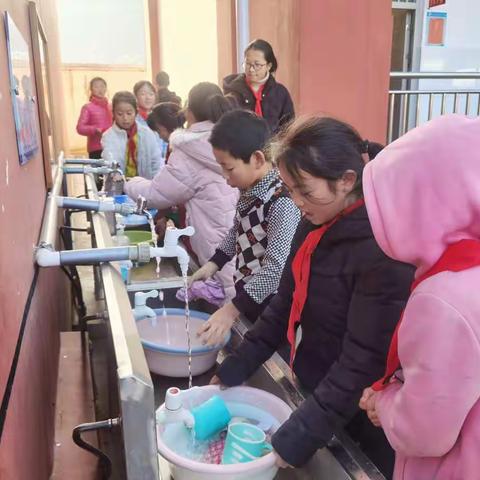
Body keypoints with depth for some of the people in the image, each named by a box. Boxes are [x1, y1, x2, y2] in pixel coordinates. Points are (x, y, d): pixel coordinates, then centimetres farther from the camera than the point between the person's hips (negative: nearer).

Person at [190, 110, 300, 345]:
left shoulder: (282, 201, -27)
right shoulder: (249, 189, -1)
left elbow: (276, 268, -29)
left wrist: (232, 309, -29)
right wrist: (213, 264, 5)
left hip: (270, 307, -8)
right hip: (246, 294, 8)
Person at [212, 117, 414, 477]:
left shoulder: (384, 250, -27)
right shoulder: (315, 225, -4)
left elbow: (362, 363, -26)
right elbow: (286, 305, 4)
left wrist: (294, 440, -23)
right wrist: (233, 369, 2)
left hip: (359, 422, -6)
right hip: (312, 391, 7)